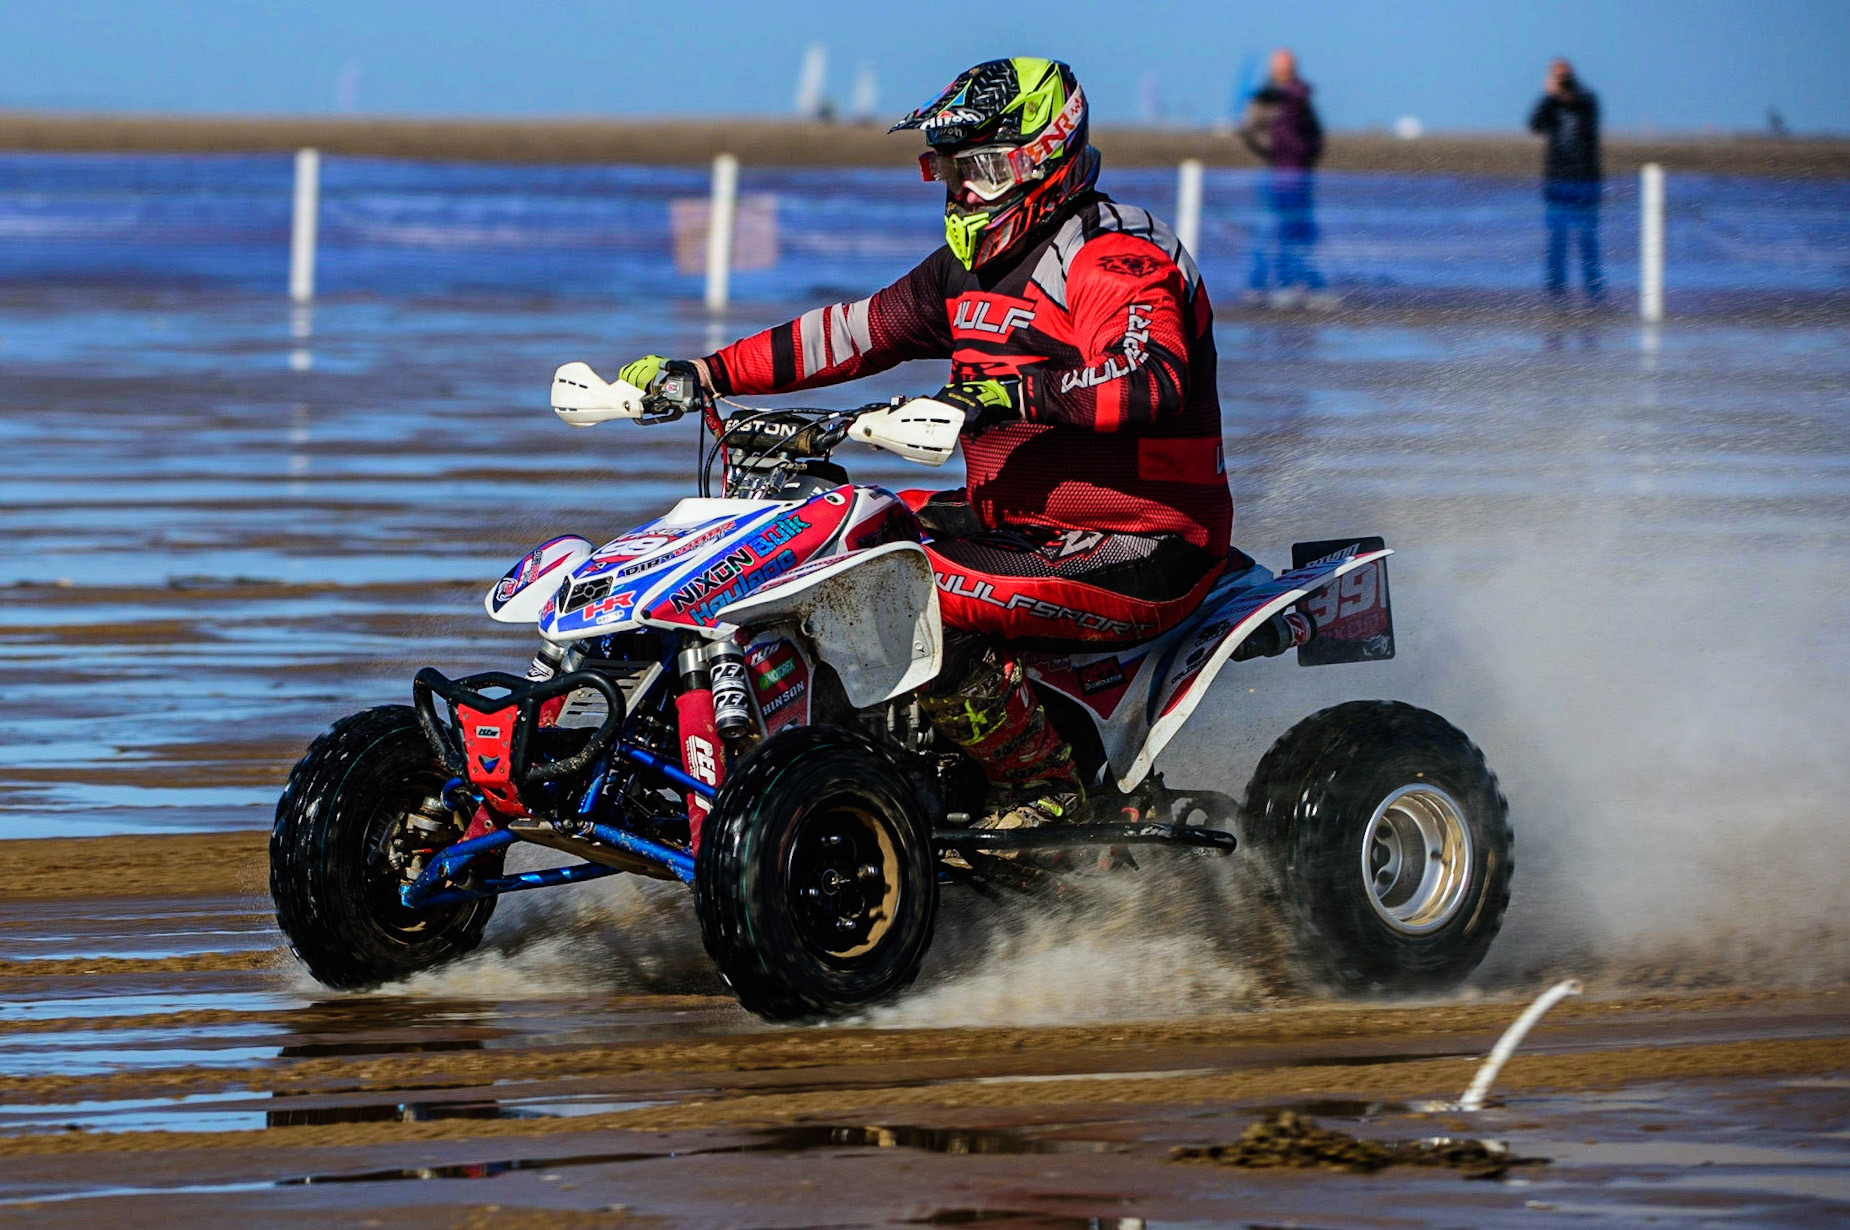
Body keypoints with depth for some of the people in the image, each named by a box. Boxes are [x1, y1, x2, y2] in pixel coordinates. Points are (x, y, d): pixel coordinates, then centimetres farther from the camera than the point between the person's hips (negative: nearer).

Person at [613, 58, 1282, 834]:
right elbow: (852, 333, 17)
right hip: (1021, 521, 10)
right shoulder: (973, 269, 14)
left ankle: (1040, 782, -15)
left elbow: (1153, 380, -33)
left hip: (1139, 550, -10)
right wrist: (704, 375, 11)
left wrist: (1014, 394, -43)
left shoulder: (1113, 261, -15)